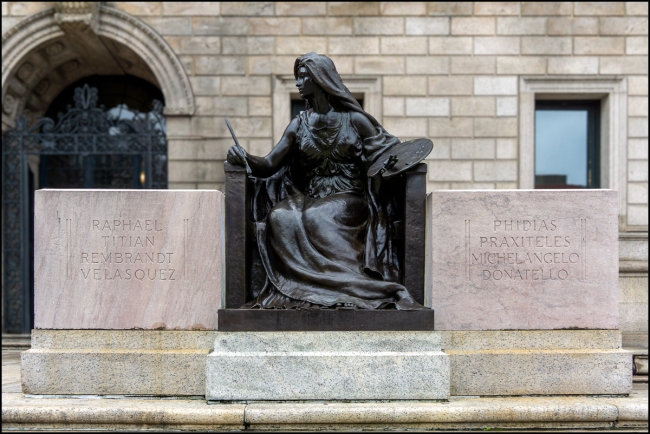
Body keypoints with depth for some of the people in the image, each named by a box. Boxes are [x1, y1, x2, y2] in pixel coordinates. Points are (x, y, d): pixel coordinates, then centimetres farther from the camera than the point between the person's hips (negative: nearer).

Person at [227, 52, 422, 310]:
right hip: (310, 199, 4)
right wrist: (244, 158, -13)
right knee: (279, 216, -28)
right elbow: (270, 165, 6)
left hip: (349, 200, -3)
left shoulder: (354, 119, 4)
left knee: (314, 218, -34)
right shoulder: (299, 125, 13)